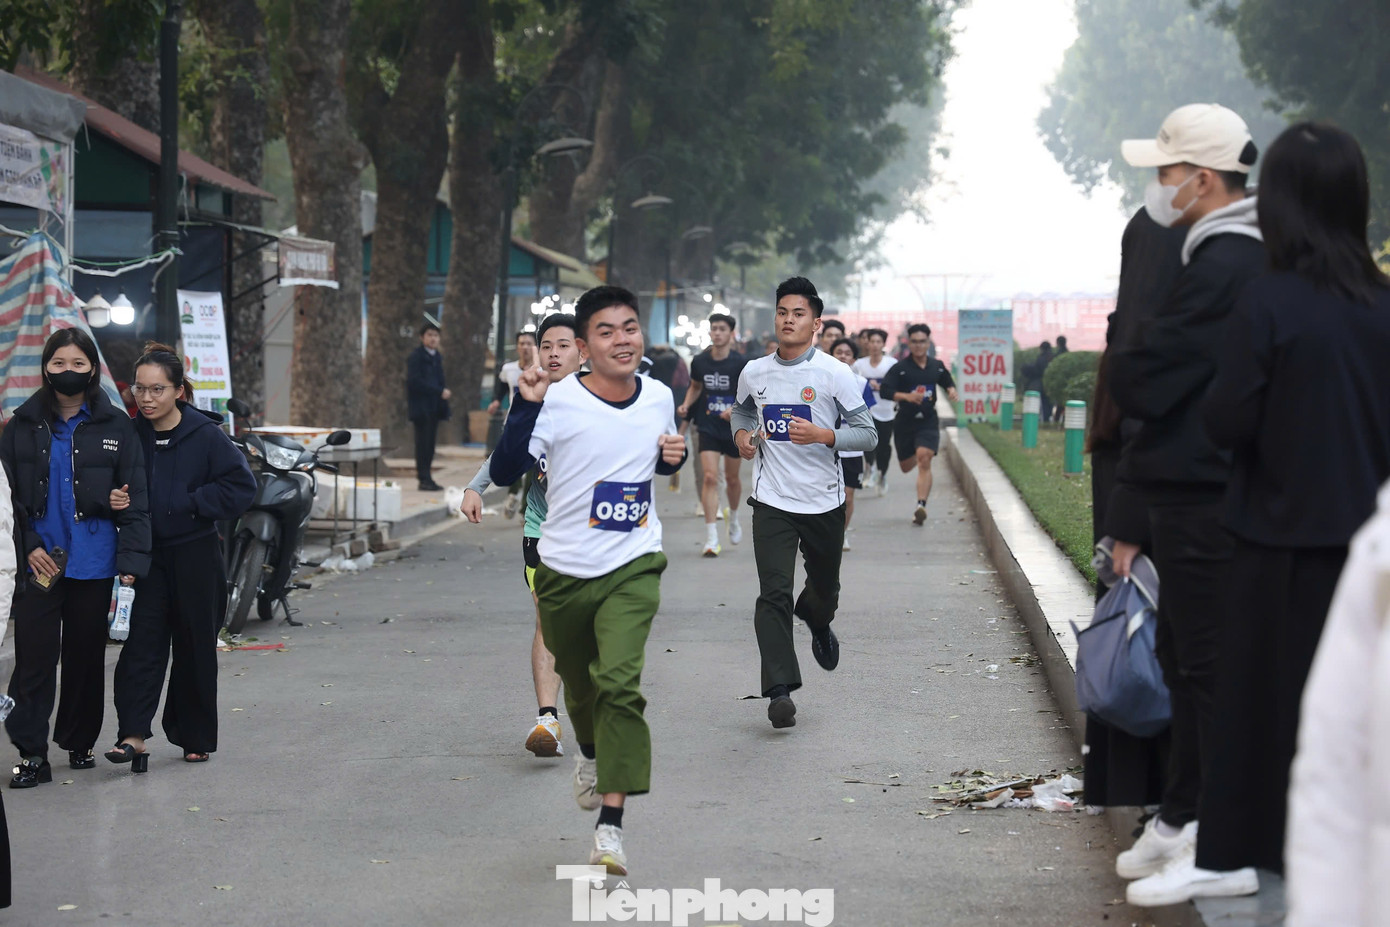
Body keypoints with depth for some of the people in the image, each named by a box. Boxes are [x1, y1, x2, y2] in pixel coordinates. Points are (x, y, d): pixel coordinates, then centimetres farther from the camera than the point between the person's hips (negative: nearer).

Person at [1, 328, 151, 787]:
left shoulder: (116, 426, 2)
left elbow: (135, 498, 0)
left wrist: (132, 559, -8)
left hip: (93, 564, 0)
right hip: (38, 560, 0)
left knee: (86, 654, 10)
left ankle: (79, 742, 24)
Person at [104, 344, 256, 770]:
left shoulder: (206, 436, -8)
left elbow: (242, 488, -10)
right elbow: (119, 488, 14)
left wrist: (186, 503, -15)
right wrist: (116, 501, -10)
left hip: (197, 558, -2)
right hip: (150, 555, 2)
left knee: (195, 648, 6)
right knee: (143, 642, -10)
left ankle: (195, 736, 18)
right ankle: (133, 734, -15)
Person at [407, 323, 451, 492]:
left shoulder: (437, 357, 19)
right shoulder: (416, 357, -6)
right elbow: (415, 381, -15)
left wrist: (444, 392, 5)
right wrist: (440, 391, -17)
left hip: (434, 407, 7)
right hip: (421, 407, -7)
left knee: (430, 443, 6)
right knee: (423, 443, -8)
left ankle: (426, 477, 8)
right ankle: (424, 479, -7)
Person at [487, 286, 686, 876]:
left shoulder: (658, 398, 3)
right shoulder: (559, 401, -12)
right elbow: (505, 471, -19)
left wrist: (673, 457, 0)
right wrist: (527, 406, -30)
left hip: (632, 567, 0)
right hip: (564, 569, 0)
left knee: (620, 683, -18)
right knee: (578, 683, 19)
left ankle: (610, 824, -19)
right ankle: (590, 753, 54)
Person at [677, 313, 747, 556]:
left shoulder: (741, 363, -10)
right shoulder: (699, 361, -1)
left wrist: (736, 409, -23)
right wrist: (686, 405, 0)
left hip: (734, 427, -1)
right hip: (708, 426, 1)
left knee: (732, 479, 13)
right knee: (710, 477, -12)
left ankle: (733, 516, 44)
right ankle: (711, 538, -14)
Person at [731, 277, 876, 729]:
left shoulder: (835, 374, -8)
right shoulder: (754, 373, 3)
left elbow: (868, 434, -6)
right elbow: (741, 409, 25)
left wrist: (823, 435, -22)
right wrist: (741, 433, 3)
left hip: (824, 501, 0)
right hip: (772, 501, 1)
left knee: (825, 589, 17)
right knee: (773, 594, -13)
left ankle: (817, 623, 54)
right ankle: (780, 690, -14)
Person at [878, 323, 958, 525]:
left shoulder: (937, 366, 4)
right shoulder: (900, 368, -7)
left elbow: (947, 381, 24)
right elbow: (884, 391, -15)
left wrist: (951, 390, 0)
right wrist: (906, 396, -30)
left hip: (928, 421, 0)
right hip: (905, 423, 0)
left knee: (924, 459, -22)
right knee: (906, 466, 14)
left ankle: (921, 505, -28)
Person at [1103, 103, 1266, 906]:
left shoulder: (1224, 266, -19)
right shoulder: (1244, 253, 15)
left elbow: (1140, 384, -21)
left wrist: (1123, 365, 2)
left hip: (1205, 501, -10)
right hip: (1204, 489, 10)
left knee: (1210, 667, -5)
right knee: (1187, 659, 17)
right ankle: (1184, 819, 26)